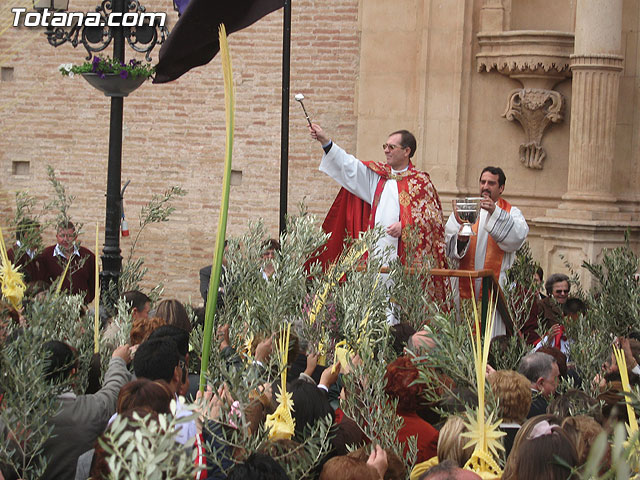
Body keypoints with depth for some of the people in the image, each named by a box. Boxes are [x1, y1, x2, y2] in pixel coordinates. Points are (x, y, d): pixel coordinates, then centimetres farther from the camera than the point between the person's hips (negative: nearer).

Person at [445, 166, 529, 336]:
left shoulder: (511, 213, 9)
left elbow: (518, 236, -13)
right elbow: (448, 241, 4)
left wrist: (495, 213, -21)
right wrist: (460, 240, -19)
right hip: (465, 284, 2)